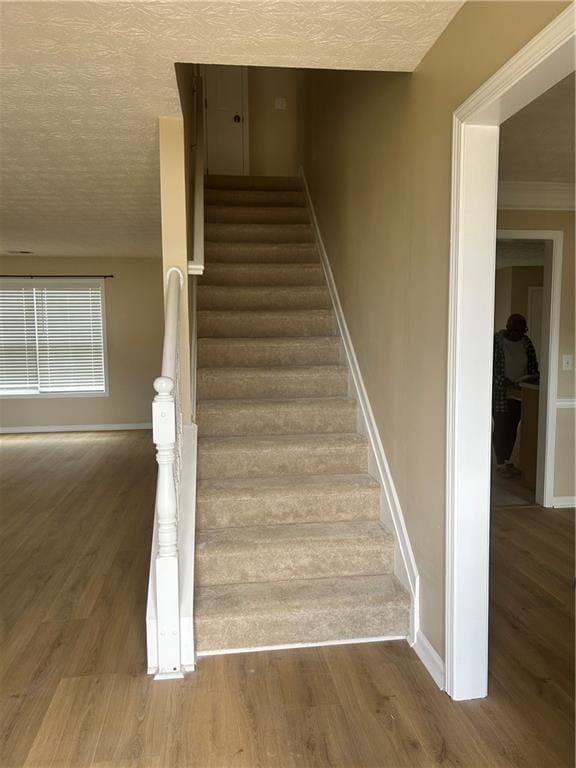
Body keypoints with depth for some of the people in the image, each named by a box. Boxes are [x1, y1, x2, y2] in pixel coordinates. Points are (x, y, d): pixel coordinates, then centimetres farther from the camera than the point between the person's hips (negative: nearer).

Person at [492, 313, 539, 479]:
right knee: (501, 427, 0)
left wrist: (535, 376, -9)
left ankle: (508, 461, 23)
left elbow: (532, 364, 9)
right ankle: (500, 464, 10)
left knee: (513, 428, 10)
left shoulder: (526, 342, 4)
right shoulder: (496, 340, -12)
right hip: (499, 392, -5)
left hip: (518, 393, 5)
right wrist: (504, 381, -24)